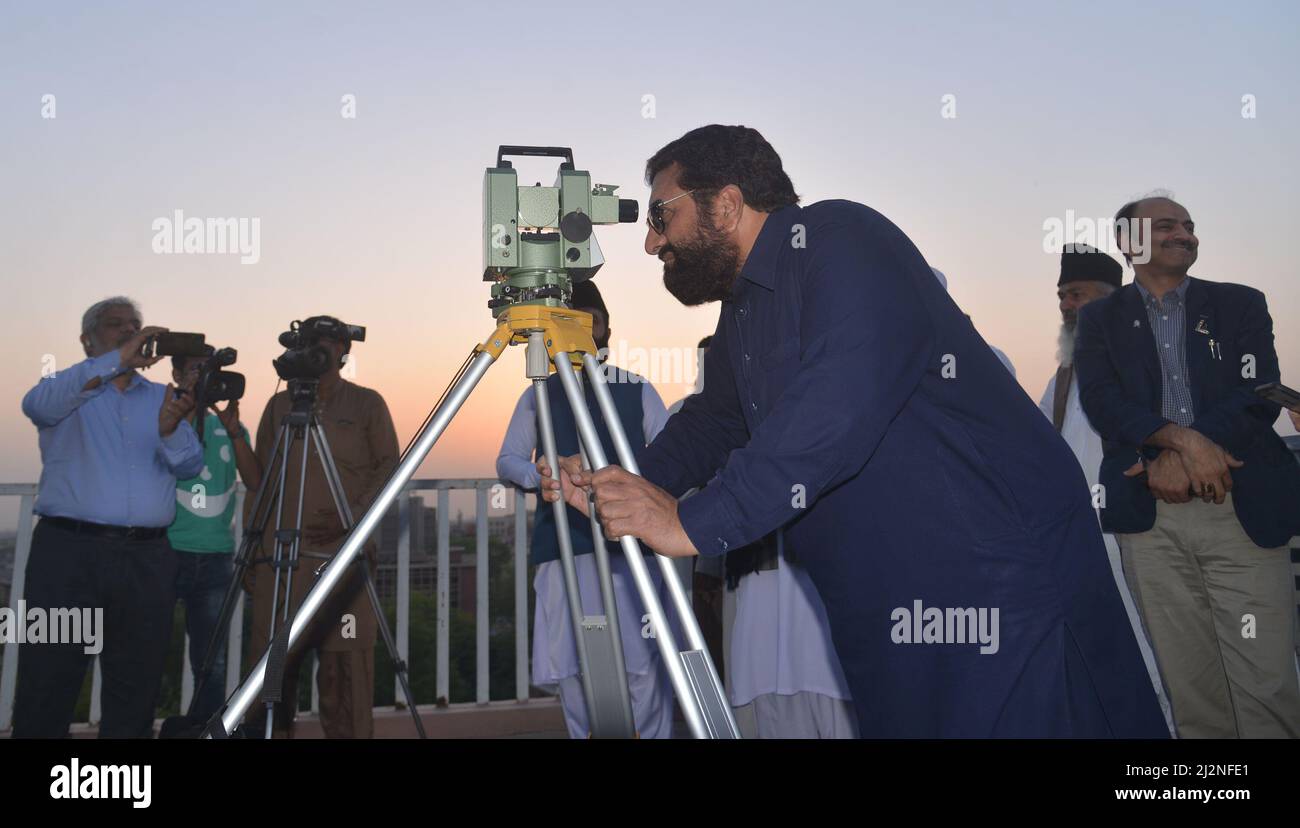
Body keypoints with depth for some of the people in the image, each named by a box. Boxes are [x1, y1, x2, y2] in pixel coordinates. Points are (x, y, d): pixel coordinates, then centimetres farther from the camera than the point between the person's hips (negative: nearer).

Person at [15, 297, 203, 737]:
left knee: (136, 693, 5)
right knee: (47, 687, -2)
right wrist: (116, 361, -25)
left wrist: (169, 431, -20)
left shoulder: (161, 397, 16)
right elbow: (37, 405, -16)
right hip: (69, 551, -2)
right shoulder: (67, 392, 9)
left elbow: (190, 465, 3)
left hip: (147, 558, 2)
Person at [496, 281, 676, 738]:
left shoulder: (638, 390, 13)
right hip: (564, 545, 1)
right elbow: (508, 460, 10)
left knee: (644, 668, -6)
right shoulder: (538, 395, 15)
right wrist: (539, 475, -12)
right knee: (570, 670, -2)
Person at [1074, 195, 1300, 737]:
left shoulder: (1241, 304, 14)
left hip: (1244, 507, 0)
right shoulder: (1100, 318, 13)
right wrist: (1184, 439, -17)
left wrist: (1179, 459, -12)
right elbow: (1100, 400, -2)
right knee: (1190, 686, 4)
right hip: (1150, 515, 0)